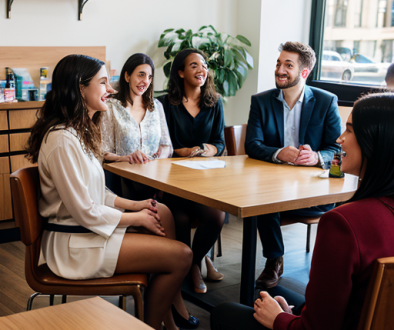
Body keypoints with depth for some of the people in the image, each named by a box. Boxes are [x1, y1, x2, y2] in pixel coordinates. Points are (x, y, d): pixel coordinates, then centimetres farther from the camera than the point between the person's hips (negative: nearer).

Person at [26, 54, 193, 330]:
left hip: (89, 226, 11)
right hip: (76, 245, -11)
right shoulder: (63, 140, -24)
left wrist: (133, 205, 5)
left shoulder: (80, 131, 9)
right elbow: (86, 212, -22)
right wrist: (136, 218, -10)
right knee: (181, 256, -11)